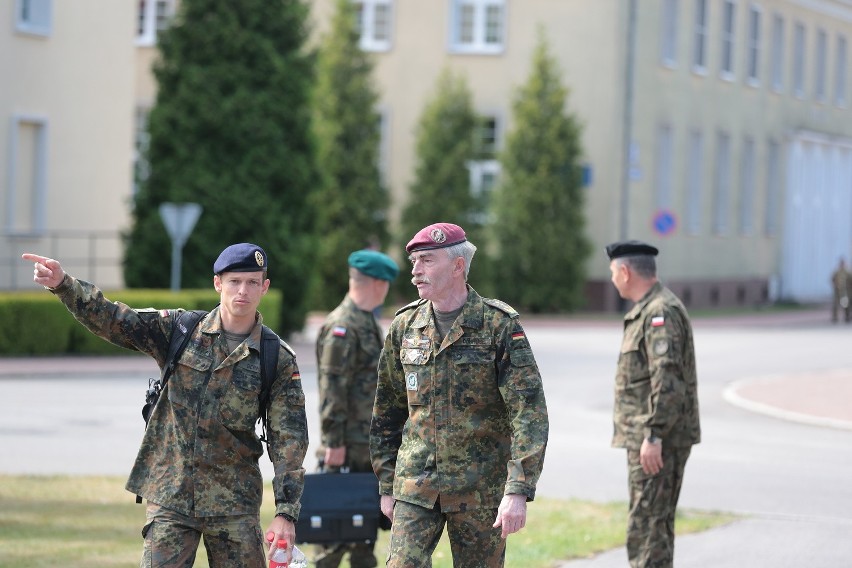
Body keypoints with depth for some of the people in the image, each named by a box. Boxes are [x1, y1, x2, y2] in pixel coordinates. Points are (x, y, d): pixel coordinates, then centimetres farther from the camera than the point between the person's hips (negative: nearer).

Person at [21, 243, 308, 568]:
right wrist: (63, 285, -24)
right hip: (170, 497, 0)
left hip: (234, 505, 0)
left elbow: (289, 440, -3)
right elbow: (113, 321, -7)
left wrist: (286, 512, -10)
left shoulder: (279, 361, -1)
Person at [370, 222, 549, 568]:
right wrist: (387, 486, 13)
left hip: (480, 491, -3)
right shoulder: (405, 327, 6)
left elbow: (529, 413, -12)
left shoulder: (500, 326, -7)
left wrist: (519, 491, -20)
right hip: (415, 486, 3)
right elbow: (386, 414, 15)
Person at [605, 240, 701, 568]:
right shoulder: (648, 310, 18)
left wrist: (653, 436, -26)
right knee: (655, 523, 15)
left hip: (658, 440, -11)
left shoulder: (660, 312, -15)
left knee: (647, 526, -12)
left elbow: (666, 378, -24)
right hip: (647, 436, 11)